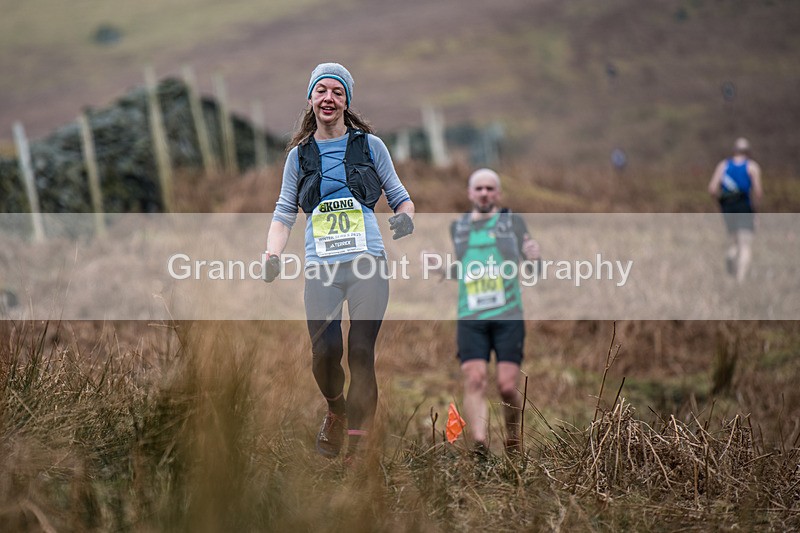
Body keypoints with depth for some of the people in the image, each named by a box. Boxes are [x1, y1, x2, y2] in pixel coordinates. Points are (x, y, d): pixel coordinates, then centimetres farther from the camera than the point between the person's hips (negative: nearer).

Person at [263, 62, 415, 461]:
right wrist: (272, 256, -2)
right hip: (321, 269, 1)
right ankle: (335, 410, 22)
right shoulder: (299, 155, 14)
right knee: (324, 353, -11)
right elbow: (284, 212, 14)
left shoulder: (369, 145, 10)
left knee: (361, 354, -10)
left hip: (368, 264, -1)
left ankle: (356, 442, 1)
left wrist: (405, 218, -8)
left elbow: (399, 196, 15)